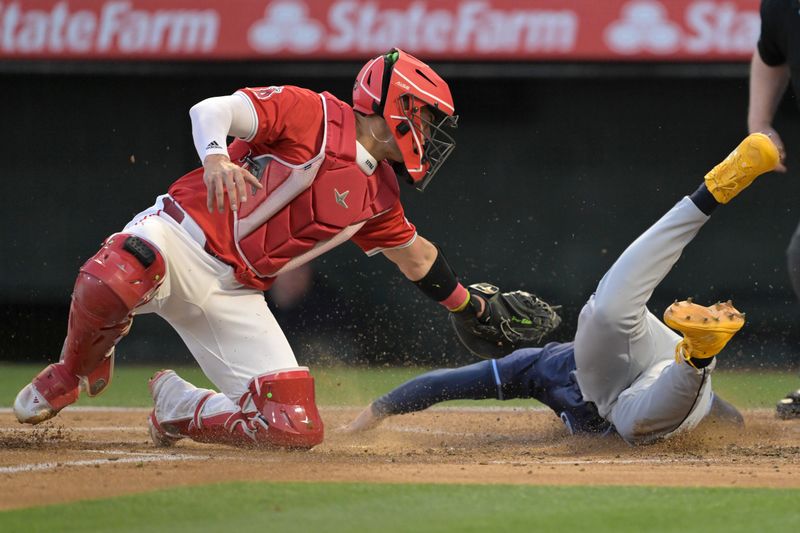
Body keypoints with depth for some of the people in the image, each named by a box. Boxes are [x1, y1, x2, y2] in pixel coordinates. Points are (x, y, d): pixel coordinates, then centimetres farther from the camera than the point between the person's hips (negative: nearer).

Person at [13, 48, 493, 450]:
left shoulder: (377, 194, 15)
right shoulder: (313, 114, -6)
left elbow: (414, 253, 34)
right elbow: (212, 110, -18)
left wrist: (472, 307, 41)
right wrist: (215, 156, -39)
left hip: (234, 296, 7)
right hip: (181, 238, -7)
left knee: (298, 429, -8)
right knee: (112, 282, -42)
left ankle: (179, 405, 20)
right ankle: (76, 372, -7)